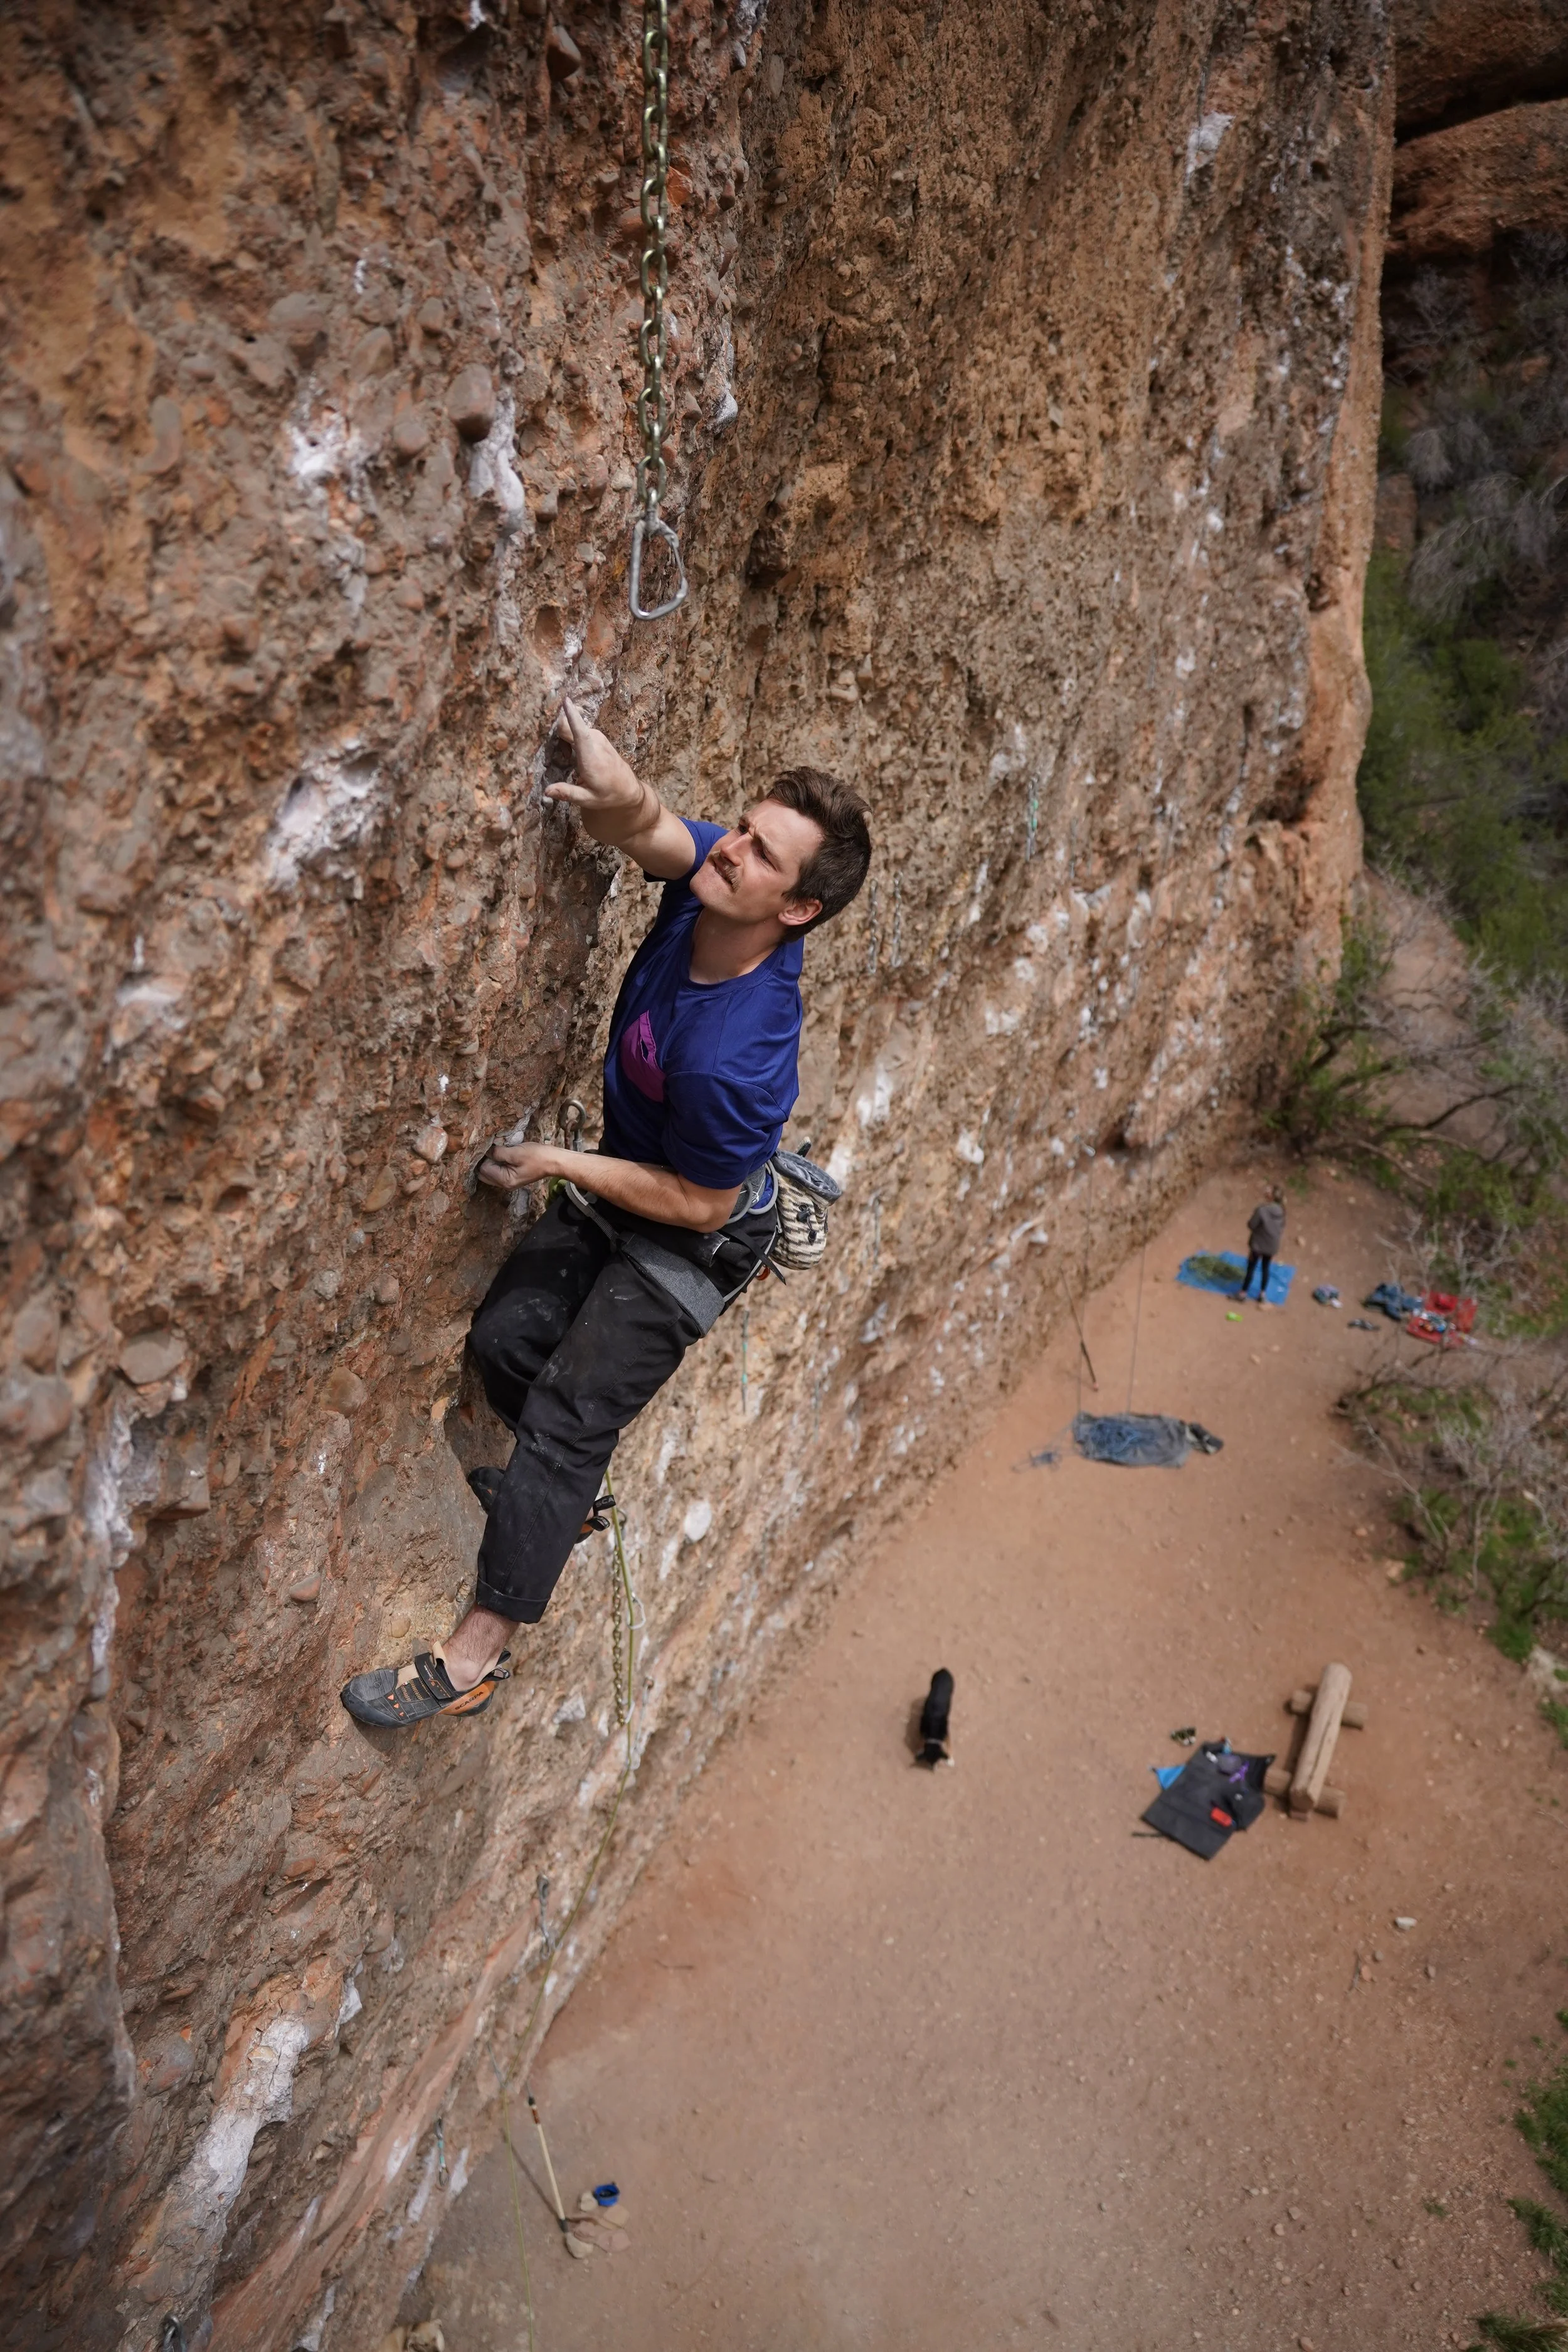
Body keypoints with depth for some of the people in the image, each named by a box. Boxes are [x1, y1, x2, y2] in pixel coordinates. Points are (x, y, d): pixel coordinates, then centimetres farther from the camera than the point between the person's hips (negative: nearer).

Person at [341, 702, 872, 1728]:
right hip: (619, 1184, 8)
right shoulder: (707, 881, -19)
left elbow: (701, 1202, -26)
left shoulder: (739, 1057, -38)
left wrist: (556, 1163, -20)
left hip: (695, 1239, -8)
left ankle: (477, 1654, 6)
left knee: (569, 1416, -7)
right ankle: (569, 1494, 37)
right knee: (505, 1336, 9)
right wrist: (620, 793, -54)